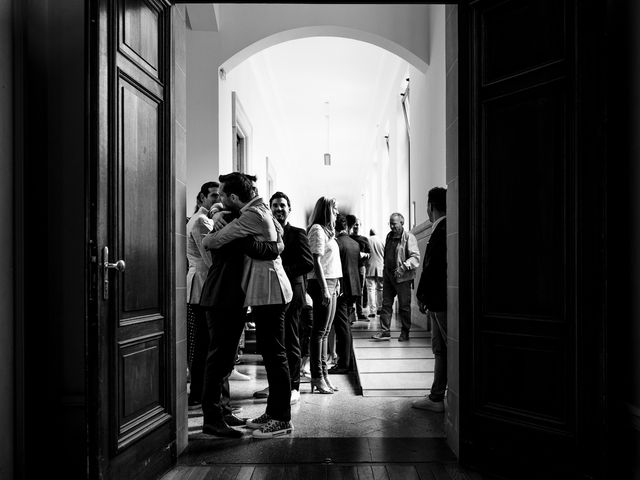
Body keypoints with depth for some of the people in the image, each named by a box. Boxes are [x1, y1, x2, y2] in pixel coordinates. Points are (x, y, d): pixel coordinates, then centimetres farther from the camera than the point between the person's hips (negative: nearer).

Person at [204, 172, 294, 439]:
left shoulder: (252, 216, -16)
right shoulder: (261, 209, 13)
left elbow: (214, 241, -16)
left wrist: (206, 240, 8)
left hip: (268, 291, -10)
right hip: (266, 290, 10)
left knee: (274, 354, -5)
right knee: (270, 353, 14)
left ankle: (282, 419, 2)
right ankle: (273, 412, 23)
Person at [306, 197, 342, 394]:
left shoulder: (327, 230, 19)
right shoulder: (317, 229, -9)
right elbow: (316, 261, -16)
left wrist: (336, 284, 12)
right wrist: (325, 288, -20)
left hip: (331, 283, 9)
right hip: (322, 284, -9)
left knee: (324, 332, 10)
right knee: (319, 331, -5)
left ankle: (323, 373, 15)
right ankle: (317, 377, -1)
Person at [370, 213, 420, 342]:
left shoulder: (409, 237, -9)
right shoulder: (389, 236, 12)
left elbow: (415, 257, -17)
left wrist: (404, 267, -29)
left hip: (403, 277, -6)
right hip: (388, 275, 6)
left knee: (404, 306, 4)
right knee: (386, 304, 5)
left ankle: (405, 332, 17)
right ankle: (385, 331, 10)